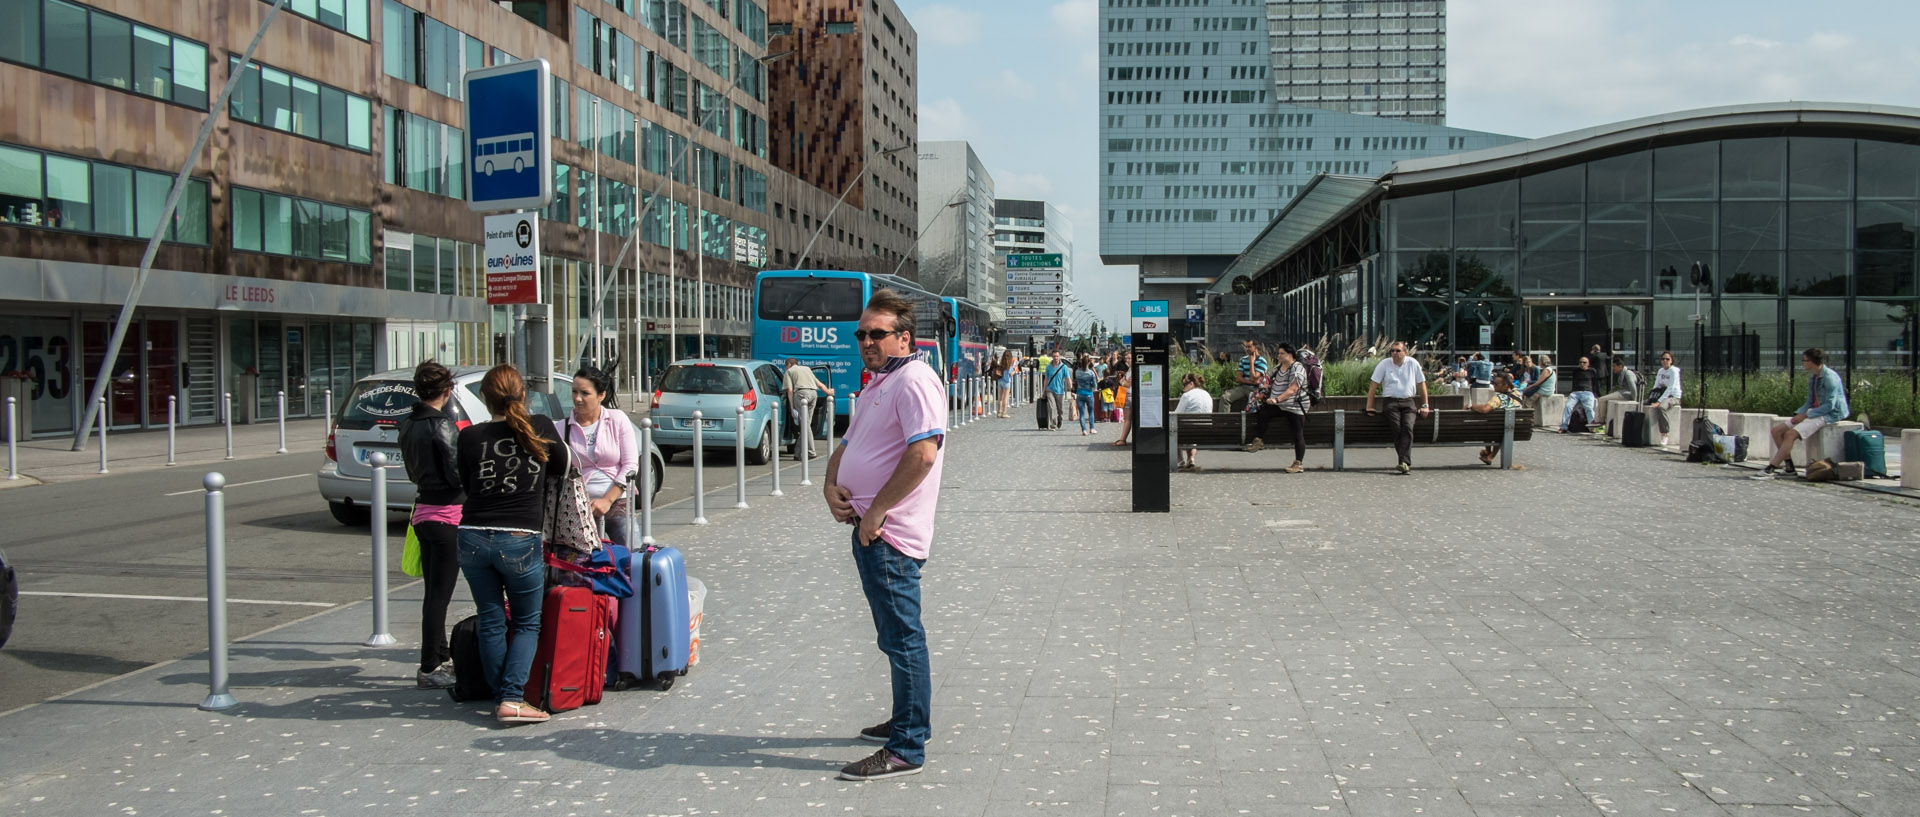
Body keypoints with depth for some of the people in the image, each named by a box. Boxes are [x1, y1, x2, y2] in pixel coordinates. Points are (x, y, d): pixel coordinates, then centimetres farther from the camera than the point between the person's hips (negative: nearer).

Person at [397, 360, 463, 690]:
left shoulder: (408, 425, 8)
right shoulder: (442, 425, -17)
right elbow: (458, 474, -18)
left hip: (422, 511, 9)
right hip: (447, 515, -9)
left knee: (434, 591, 17)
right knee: (440, 594, -4)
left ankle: (441, 658, 27)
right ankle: (429, 669, -1)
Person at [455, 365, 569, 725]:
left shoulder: (470, 436, 0)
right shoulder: (541, 428, -2)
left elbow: (466, 484, 12)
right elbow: (562, 468, 13)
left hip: (473, 538, 2)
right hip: (520, 540, -2)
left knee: (491, 621, 13)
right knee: (527, 624, 10)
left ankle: (500, 699, 16)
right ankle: (512, 698, -1)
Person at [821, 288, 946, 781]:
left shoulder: (914, 380, -13)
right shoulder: (877, 385, 20)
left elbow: (923, 453, -24)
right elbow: (847, 446, 25)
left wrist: (876, 511, -20)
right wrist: (832, 486, 3)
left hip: (890, 534, -10)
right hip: (868, 530, 10)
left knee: (902, 637, -5)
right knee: (895, 635, 19)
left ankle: (906, 750, -1)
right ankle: (907, 722, 33)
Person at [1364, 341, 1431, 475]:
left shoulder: (1413, 363, 8)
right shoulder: (1384, 364, 5)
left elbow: (1421, 384, 15)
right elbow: (1373, 385, 5)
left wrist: (1425, 406, 13)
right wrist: (1369, 407, 1)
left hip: (1408, 401, 1)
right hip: (1391, 402, -1)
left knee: (1408, 428, -21)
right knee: (1397, 430, -17)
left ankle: (1404, 463, -29)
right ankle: (1406, 463, -14)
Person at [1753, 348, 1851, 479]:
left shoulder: (1830, 377, -15)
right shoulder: (1812, 377, 13)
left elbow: (1829, 405, -19)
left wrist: (1805, 415, -20)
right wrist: (1798, 414, 0)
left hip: (1829, 414, -9)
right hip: (1815, 412, 9)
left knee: (1791, 433, -27)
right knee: (1777, 430, -3)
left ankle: (1770, 470, -29)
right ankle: (1789, 467, -4)